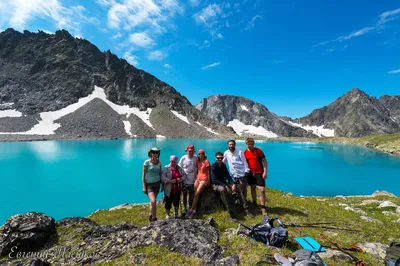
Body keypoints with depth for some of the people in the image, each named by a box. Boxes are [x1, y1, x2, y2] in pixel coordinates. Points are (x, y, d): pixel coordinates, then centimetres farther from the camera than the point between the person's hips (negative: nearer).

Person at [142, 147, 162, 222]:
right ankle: (154, 218, -2)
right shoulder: (147, 162, -10)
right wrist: (144, 186, -10)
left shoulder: (159, 162, 2)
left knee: (153, 201, 14)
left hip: (157, 184, 4)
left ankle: (150, 216, 37)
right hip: (149, 184, -4)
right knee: (153, 201, -18)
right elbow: (143, 174, -7)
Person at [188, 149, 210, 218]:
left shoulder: (206, 161, -6)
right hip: (198, 178, 5)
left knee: (196, 194, -10)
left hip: (204, 179, -5)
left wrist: (208, 181, -8)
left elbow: (208, 171, -5)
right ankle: (194, 210, 1)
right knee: (195, 194, -5)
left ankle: (191, 210, -2)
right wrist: (196, 177, 4)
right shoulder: (198, 161, 9)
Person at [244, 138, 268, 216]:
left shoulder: (258, 151, -10)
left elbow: (264, 161, -7)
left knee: (262, 190, -6)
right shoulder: (245, 153, 0)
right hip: (251, 173, 4)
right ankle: (254, 203, 33)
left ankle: (263, 208, 5)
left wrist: (265, 172, -13)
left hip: (259, 173, -3)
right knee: (253, 189, 15)